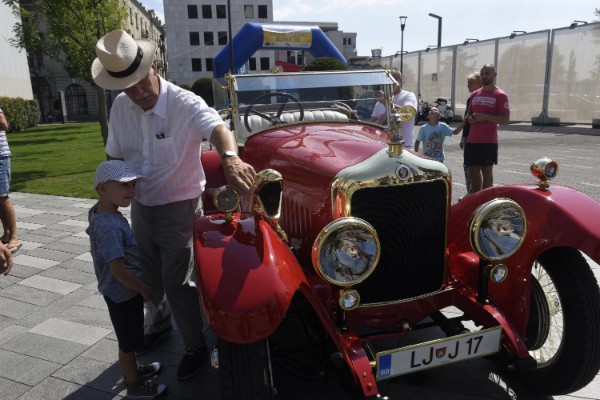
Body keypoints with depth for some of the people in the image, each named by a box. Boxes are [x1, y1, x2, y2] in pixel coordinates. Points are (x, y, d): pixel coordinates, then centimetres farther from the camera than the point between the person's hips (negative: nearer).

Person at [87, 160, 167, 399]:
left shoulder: (100, 212, 0)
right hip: (123, 292, -9)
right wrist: (144, 289, -17)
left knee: (129, 337, 27)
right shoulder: (109, 226, -31)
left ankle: (132, 370, 47)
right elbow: (118, 269, -31)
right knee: (128, 340, 10)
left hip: (123, 290, 9)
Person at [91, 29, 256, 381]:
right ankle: (158, 324, 51)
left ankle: (197, 346, 23)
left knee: (178, 284, -2)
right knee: (150, 277, 23)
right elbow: (115, 156, 8)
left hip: (179, 207, -6)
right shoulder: (120, 106, -3)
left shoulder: (185, 103, -22)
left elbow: (218, 127, -43)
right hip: (141, 206, 6)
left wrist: (230, 157, -64)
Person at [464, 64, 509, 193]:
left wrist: (485, 117, -20)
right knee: (473, 170, 10)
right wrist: (469, 118, 0)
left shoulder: (501, 95, -4)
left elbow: (505, 119, -9)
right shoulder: (474, 94, 14)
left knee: (487, 170, -2)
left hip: (489, 141, -6)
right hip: (471, 140, 6)